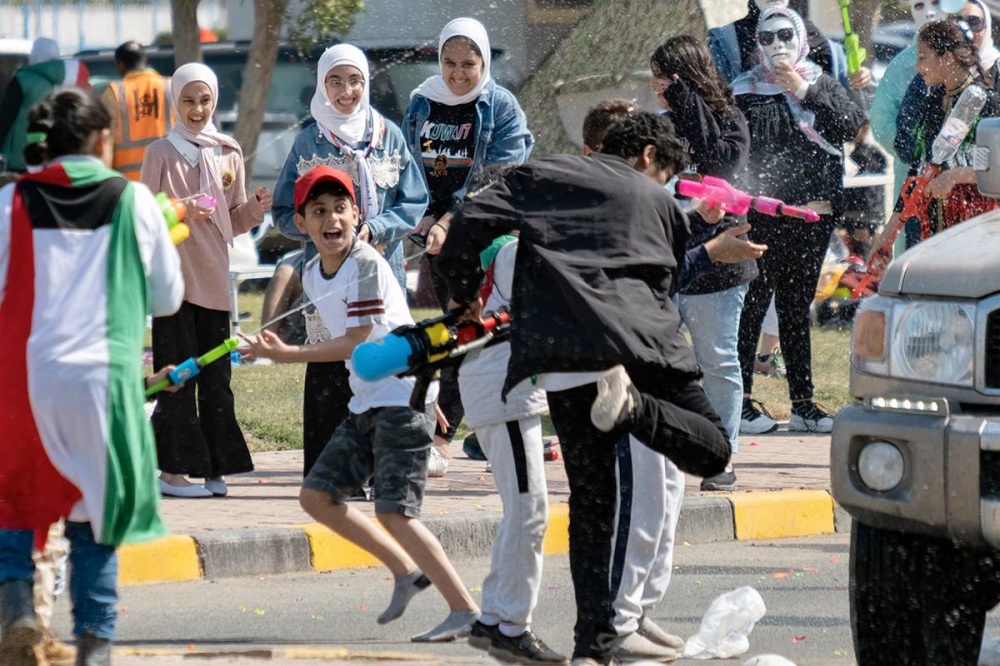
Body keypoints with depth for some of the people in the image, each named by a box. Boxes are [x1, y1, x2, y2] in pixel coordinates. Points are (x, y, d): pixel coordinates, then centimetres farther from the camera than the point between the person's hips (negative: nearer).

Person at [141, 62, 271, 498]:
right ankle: (172, 468, -3)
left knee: (216, 376, 4)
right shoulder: (160, 153, 0)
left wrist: (255, 208, -6)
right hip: (174, 276, -4)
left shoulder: (229, 153, 11)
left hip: (214, 277, 4)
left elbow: (234, 221, 14)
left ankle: (214, 469, 8)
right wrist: (181, 212, -19)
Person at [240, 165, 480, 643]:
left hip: (403, 398, -9)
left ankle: (465, 611, -12)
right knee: (316, 495, 8)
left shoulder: (366, 264, -18)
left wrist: (286, 354, -18)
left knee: (394, 512, -16)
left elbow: (356, 342, -19)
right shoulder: (313, 276, 8)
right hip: (366, 402, 9)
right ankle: (407, 571, 18)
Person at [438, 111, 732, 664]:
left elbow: (470, 222, 9)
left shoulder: (541, 177, 22)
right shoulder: (660, 203, 24)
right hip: (643, 343, -1)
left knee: (590, 502, 5)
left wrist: (462, 291, 23)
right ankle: (632, 404, -23)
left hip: (563, 360, 1)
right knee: (711, 449, 5)